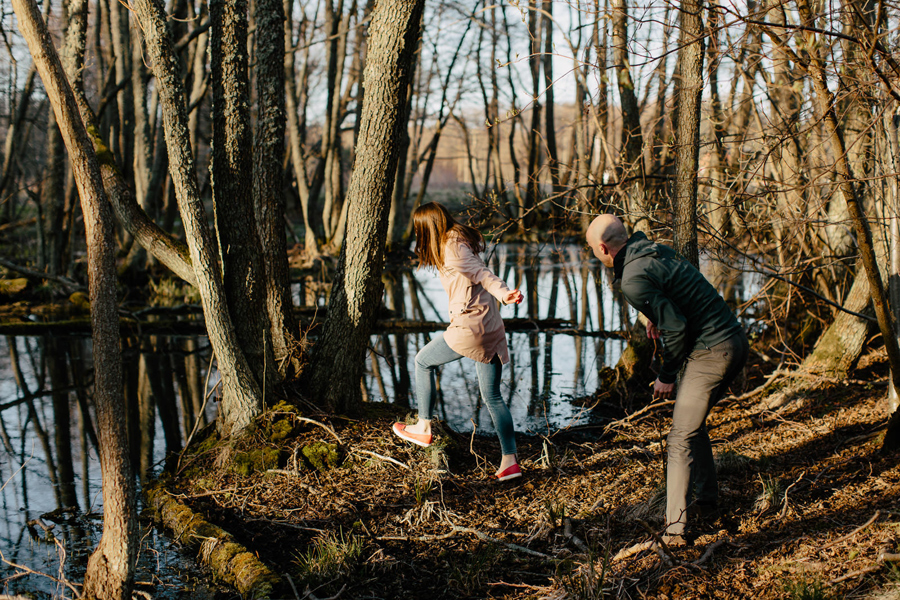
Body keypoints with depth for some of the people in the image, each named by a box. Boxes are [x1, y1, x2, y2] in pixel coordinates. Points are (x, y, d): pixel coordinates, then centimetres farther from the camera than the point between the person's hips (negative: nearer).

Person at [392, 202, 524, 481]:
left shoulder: (452, 250, -12)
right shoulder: (463, 240, 15)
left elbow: (483, 274, -22)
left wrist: (505, 294, -33)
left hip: (468, 329, -9)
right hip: (492, 329, 9)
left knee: (423, 362, 15)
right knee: (492, 396, 11)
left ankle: (423, 428, 22)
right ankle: (510, 460, 8)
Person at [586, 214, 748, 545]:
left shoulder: (634, 279, -17)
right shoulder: (656, 251, 11)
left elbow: (677, 327, -19)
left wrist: (667, 376, -6)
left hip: (711, 353, -10)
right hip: (736, 340, 10)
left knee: (681, 438, -6)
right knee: (693, 423, 24)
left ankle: (675, 529, -6)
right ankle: (708, 499, 35)